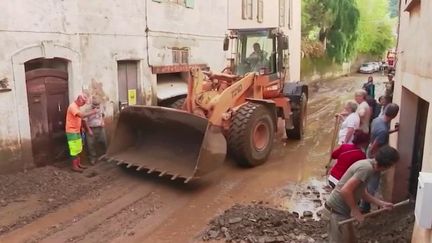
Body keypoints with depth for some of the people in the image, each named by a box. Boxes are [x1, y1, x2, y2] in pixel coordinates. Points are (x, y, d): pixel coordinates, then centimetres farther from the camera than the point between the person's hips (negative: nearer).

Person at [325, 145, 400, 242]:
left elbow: (361, 192, 15)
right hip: (339, 207, -10)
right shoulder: (367, 169, -24)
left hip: (342, 206, 10)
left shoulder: (368, 164, 6)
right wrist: (355, 211, -17)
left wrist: (381, 203, 14)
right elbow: (345, 190, -30)